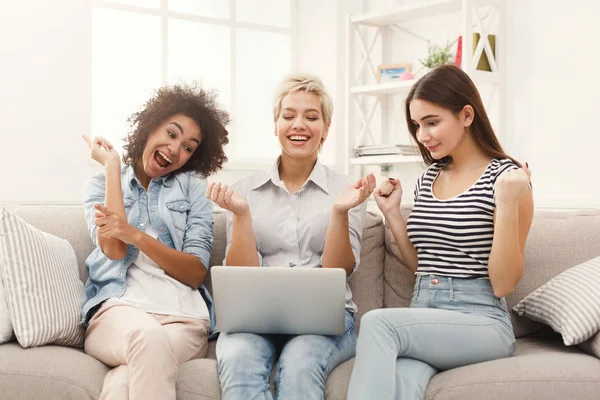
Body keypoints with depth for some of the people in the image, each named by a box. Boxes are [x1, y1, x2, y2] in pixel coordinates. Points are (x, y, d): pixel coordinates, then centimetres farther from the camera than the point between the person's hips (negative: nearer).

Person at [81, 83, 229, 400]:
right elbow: (114, 250, -4)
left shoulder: (192, 187, 15)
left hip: (183, 316, 0)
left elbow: (197, 273, 4)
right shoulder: (99, 184, 17)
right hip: (118, 307, 0)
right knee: (148, 338, -38)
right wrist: (112, 166, 3)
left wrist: (135, 235, -11)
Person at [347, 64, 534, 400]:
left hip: (482, 323, -4)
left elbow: (504, 284, -8)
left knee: (377, 322, -32)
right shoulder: (429, 178, 15)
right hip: (424, 318, 4)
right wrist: (392, 214, 10)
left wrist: (507, 204, -18)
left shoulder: (506, 177, -4)